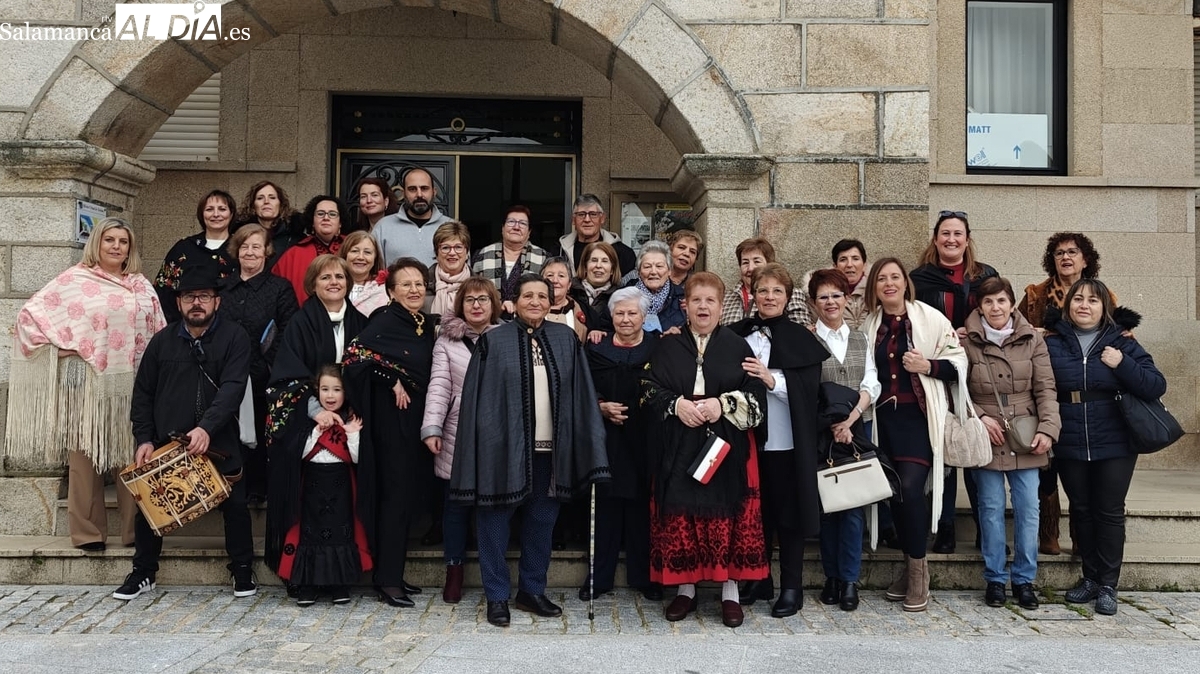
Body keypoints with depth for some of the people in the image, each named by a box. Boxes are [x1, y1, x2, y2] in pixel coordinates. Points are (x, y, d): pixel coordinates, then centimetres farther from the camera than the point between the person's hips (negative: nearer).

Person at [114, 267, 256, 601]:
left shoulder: (234, 338, -4)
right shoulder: (162, 341, 7)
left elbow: (232, 389, -16)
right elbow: (143, 393, 9)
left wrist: (207, 427, -29)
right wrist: (144, 439, -1)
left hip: (219, 442, -2)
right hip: (165, 441, 3)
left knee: (235, 504, 0)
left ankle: (243, 571, 19)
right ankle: (143, 572, 25)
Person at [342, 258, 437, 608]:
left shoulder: (430, 324, 12)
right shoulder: (384, 319, -9)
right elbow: (357, 354, -23)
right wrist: (392, 380, -16)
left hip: (419, 418, 7)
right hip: (392, 418, -7)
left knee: (411, 494, 10)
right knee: (396, 493, -5)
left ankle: (395, 572, 21)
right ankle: (387, 579, 3)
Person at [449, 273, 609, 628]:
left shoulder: (566, 339, 5)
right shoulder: (493, 342, -3)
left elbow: (581, 396, 4)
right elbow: (476, 400, -4)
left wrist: (588, 450, -2)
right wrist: (484, 446, -11)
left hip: (549, 449, 3)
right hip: (503, 448, -3)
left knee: (541, 523, 14)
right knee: (495, 523, 5)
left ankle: (532, 590, 30)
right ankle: (496, 596, 20)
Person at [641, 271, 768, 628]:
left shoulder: (737, 346, 5)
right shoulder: (668, 346, 8)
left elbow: (757, 395, 0)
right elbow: (649, 390, 3)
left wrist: (723, 404, -15)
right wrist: (677, 404, -14)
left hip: (726, 447, -1)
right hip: (678, 449, 1)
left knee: (727, 518, 0)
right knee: (680, 517, 2)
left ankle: (730, 592, 12)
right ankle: (685, 589, 16)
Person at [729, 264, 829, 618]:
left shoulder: (801, 339, 1)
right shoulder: (736, 335, 7)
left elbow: (808, 391, -8)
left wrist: (771, 378, -21)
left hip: (785, 440, -2)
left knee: (788, 511, 5)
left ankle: (791, 587, 16)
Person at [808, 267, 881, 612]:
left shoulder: (861, 339, 12)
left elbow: (871, 385, 5)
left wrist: (850, 419, -10)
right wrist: (832, 423, -13)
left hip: (857, 428, 2)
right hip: (821, 430, -2)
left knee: (853, 503, -1)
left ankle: (849, 579, 5)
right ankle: (832, 576, 11)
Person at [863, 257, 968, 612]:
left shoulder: (930, 318, -5)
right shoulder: (870, 324, 9)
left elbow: (959, 362, -3)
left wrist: (927, 366, -18)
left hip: (920, 415, -5)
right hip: (885, 417, 5)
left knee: (910, 487, -15)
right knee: (894, 491, 7)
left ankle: (917, 568, 2)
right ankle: (911, 567, 23)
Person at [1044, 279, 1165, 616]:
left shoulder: (1122, 343, -1)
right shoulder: (1052, 344, 1)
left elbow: (1157, 387, -5)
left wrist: (1122, 365, -17)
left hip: (1115, 446, -1)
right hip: (1069, 447, 1)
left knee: (1110, 512, 4)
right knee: (1081, 511, 10)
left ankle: (1108, 585, 13)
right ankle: (1090, 578, 24)